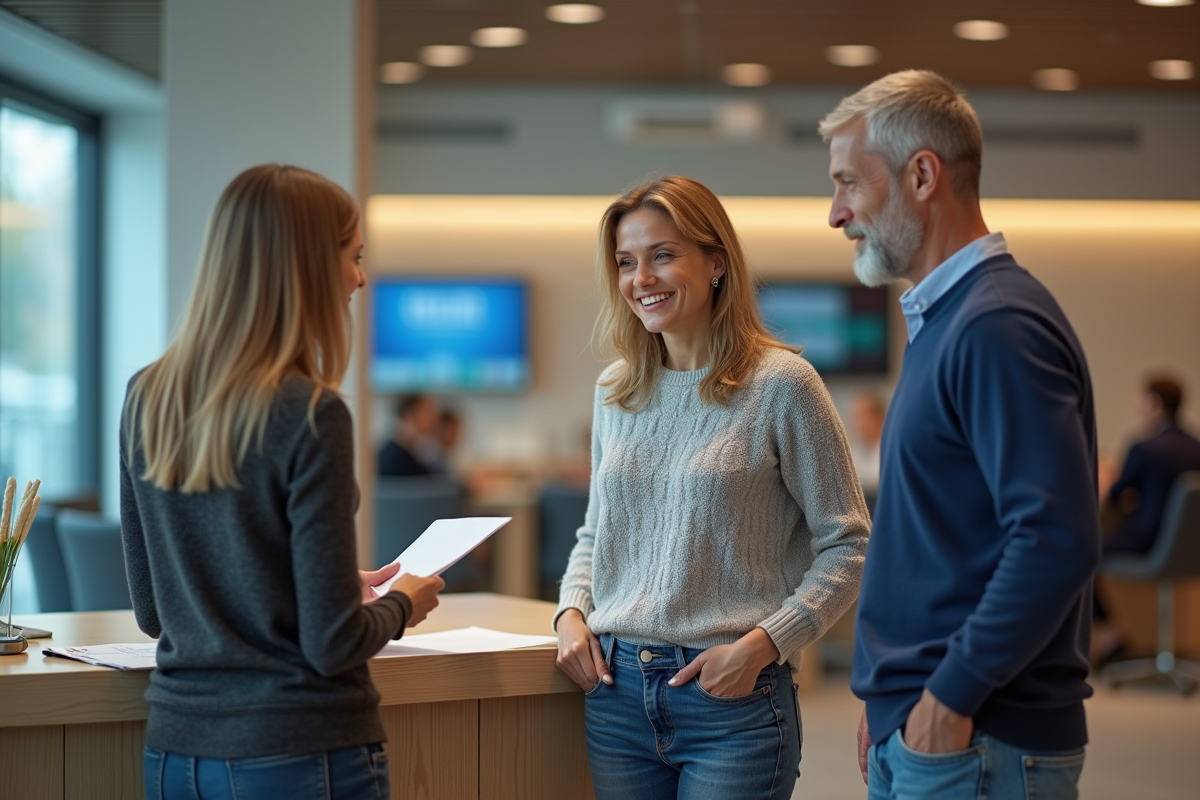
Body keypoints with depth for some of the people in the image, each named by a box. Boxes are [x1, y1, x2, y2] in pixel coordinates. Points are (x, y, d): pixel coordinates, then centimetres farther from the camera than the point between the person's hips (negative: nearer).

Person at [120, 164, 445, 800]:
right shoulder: (309, 416, -17)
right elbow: (333, 643, -17)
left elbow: (153, 611, 10)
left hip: (176, 749, 6)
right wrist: (401, 605, 4)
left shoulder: (146, 399, 1)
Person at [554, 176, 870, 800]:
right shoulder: (615, 392, 10)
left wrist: (762, 643, -15)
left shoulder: (780, 385, -7)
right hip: (616, 691, 5)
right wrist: (571, 612, 3)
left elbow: (847, 545, -6)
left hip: (733, 701, -5)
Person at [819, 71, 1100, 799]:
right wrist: (892, 700, 15)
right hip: (911, 735, 9)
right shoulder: (943, 319, 14)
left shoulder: (998, 326, -17)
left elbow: (1057, 540, -25)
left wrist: (950, 697, -19)